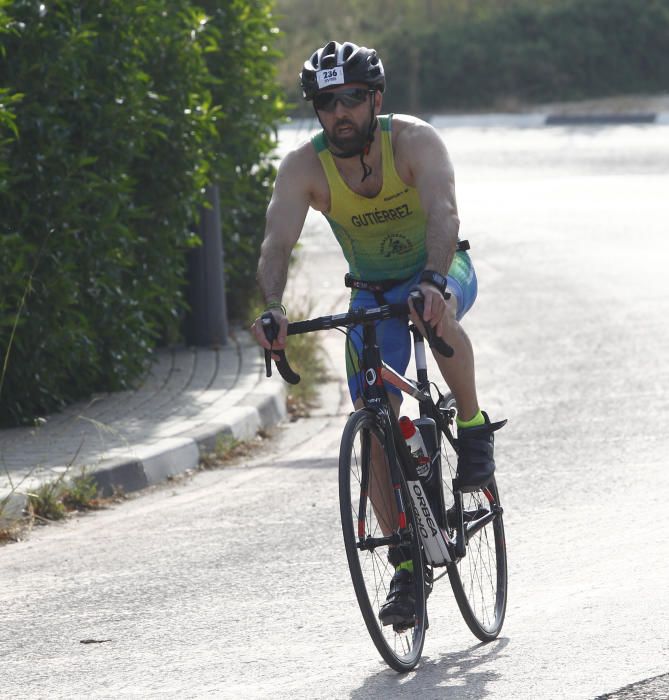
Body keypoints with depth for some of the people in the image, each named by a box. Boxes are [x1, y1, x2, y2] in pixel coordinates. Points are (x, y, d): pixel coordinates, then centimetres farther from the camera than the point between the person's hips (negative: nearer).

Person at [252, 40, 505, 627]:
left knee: (435, 311, -40)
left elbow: (443, 214, -42)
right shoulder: (304, 167, -19)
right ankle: (407, 566, 2)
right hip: (373, 292, 3)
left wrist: (432, 282, -60)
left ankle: (473, 425, -16)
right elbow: (278, 242, -31)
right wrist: (273, 308, -51)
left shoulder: (414, 141, -26)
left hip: (441, 271, -3)